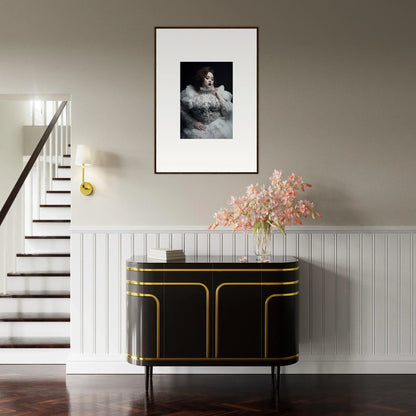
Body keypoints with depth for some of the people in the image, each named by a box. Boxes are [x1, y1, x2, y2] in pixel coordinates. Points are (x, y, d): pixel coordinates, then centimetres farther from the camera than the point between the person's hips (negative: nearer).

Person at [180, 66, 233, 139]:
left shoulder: (219, 92, 6)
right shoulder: (191, 93, 1)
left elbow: (228, 112, 2)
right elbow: (182, 111, 1)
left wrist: (219, 97, -6)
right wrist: (194, 123, -9)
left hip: (217, 125, 1)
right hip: (198, 126, -1)